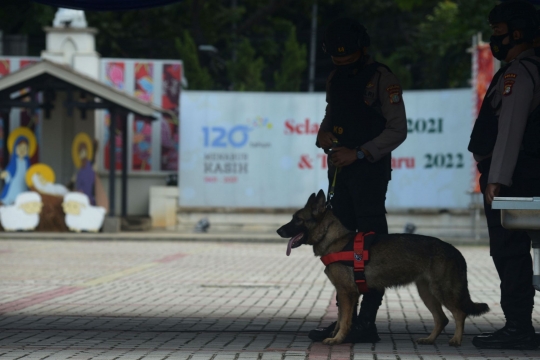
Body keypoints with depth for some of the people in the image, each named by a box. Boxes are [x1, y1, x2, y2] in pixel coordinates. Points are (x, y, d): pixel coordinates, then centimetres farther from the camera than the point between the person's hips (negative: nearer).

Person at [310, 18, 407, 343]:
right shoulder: (336, 78, 13)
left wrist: (358, 153, -18)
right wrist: (324, 133, 2)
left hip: (370, 170, -8)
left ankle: (367, 322, -9)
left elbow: (398, 130, -12)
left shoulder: (382, 79, -10)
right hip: (340, 169, 8)